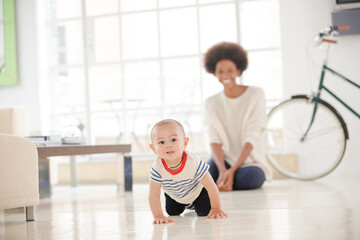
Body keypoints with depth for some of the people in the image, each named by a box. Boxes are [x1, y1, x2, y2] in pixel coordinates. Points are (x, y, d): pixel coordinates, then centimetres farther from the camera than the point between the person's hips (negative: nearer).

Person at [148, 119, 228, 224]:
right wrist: (158, 216, -40)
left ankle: (194, 203, 26)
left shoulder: (193, 162, -42)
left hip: (197, 191, -2)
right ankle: (186, 204, 48)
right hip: (173, 195, 2)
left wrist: (216, 209, -26)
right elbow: (153, 194, -30)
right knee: (172, 212, 16)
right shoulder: (157, 168, -37)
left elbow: (211, 186, -31)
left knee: (205, 213, -8)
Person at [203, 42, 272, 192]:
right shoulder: (211, 103, 5)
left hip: (250, 162, -2)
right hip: (224, 160, 2)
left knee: (247, 178, -37)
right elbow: (214, 141, -5)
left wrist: (232, 170, -22)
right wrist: (222, 171, -24)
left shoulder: (255, 95, -4)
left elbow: (251, 138, -11)